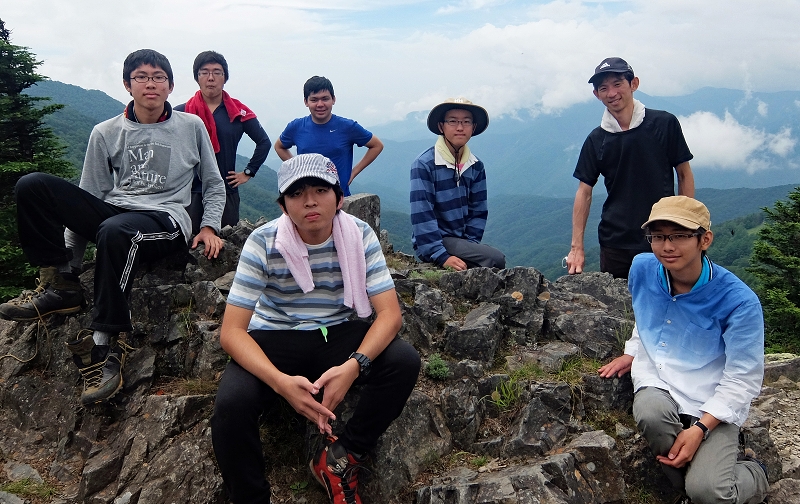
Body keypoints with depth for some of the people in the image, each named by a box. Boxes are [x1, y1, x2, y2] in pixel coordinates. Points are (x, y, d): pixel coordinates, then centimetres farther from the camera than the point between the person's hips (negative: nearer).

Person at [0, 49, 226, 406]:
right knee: (32, 186, -17)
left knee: (114, 231, -41)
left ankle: (104, 346, -33)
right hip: (112, 212, 4)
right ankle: (60, 286, -13)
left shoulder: (192, 127, 9)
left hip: (166, 221, -4)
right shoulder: (106, 133, 12)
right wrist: (70, 259, 6)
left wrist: (209, 226, 2)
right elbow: (87, 198, 12)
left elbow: (214, 184, 17)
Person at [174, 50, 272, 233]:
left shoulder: (238, 112, 5)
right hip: (190, 192, -1)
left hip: (227, 192, 1)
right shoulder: (182, 113, 2)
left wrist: (248, 172, 8)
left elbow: (264, 142, 12)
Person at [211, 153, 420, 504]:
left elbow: (390, 313, -15)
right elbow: (231, 331, -19)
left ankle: (339, 459, -7)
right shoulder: (263, 243, -17)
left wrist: (354, 365, -36)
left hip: (337, 335, 2)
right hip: (275, 338, -2)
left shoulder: (360, 236, -12)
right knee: (231, 405, -31)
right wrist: (281, 381, -38)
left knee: (404, 362, -24)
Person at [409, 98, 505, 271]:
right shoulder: (424, 165, -13)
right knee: (495, 259, -21)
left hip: (462, 240, 6)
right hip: (432, 243, -6)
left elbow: (478, 211, 8)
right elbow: (422, 216, -18)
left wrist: (470, 244, -7)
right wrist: (442, 256, -24)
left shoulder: (476, 167, 6)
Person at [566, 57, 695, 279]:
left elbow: (684, 175, 5)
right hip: (615, 245, 1)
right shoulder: (596, 139, 3)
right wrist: (576, 247, 0)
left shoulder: (665, 124, -1)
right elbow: (584, 191, 5)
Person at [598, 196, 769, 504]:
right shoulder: (642, 269, -5)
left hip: (714, 403, -3)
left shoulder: (738, 301, -18)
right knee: (651, 415, -35)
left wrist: (700, 428, -22)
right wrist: (633, 353, 10)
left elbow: (742, 380, -13)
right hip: (656, 381, 3)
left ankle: (754, 474, 15)